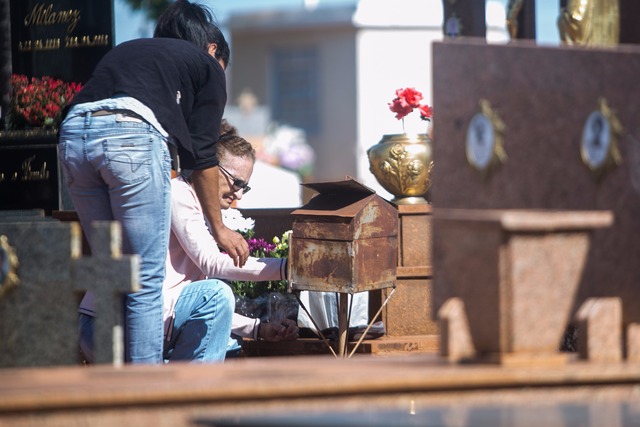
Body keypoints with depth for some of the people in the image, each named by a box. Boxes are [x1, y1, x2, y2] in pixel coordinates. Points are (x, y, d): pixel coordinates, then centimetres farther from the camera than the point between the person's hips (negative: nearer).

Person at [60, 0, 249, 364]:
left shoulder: (125, 51, 35)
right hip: (132, 135, -6)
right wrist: (219, 228, 25)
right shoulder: (207, 65, 20)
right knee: (146, 283, 1)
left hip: (74, 133, 6)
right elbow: (201, 157, 16)